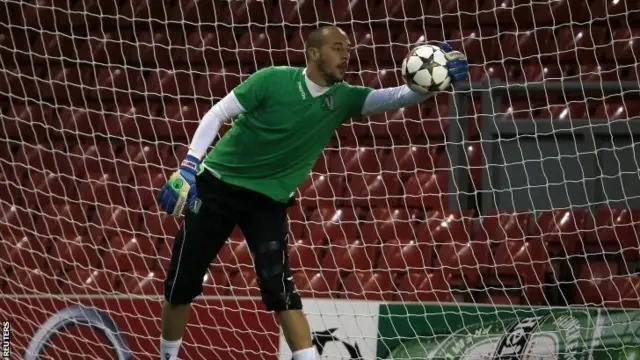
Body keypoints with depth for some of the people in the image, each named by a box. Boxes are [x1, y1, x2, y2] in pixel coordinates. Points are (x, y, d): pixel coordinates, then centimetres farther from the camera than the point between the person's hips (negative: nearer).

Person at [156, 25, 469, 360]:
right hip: (217, 184, -2)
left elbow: (399, 96, -14)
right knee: (182, 282, 3)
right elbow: (216, 115, -12)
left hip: (270, 200, 2)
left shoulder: (342, 98, -4)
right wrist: (187, 167, -21)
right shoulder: (273, 80, -15)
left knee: (279, 287, -14)